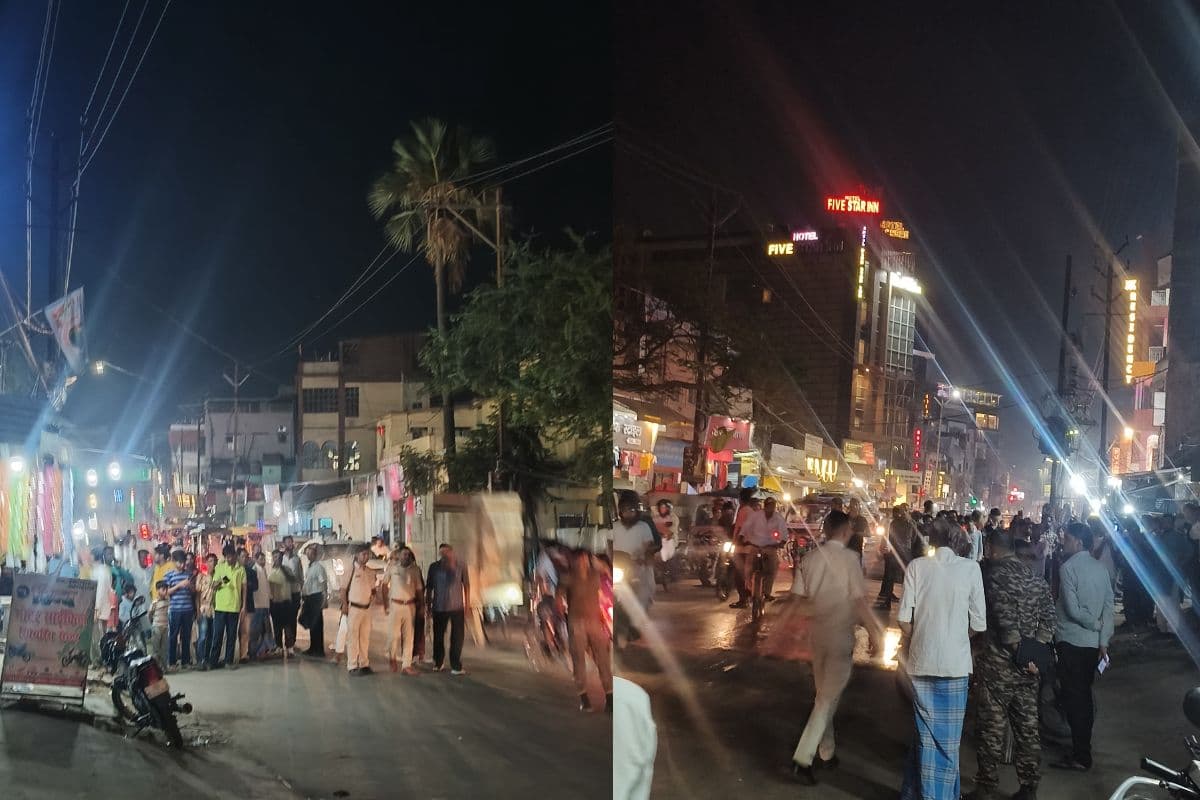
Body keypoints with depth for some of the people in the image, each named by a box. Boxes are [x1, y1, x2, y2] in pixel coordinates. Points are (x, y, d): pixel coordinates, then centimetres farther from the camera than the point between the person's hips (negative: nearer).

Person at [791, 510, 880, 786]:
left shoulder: (810, 558, 2)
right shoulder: (849, 557, -15)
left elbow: (800, 594, 6)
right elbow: (859, 598, -17)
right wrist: (873, 631, -9)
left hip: (818, 631, 6)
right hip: (841, 633, -6)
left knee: (823, 694, 19)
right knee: (829, 698, -1)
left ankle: (825, 752, 28)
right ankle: (803, 757, -8)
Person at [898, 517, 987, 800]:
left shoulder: (917, 566, -3)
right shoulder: (970, 568, -5)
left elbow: (904, 619, -4)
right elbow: (978, 624, -3)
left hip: (921, 660, 2)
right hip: (955, 662, -2)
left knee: (925, 732, 15)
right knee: (947, 738, 8)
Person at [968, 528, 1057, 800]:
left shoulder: (994, 574, -10)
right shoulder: (1036, 578, 9)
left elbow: (1005, 619, -19)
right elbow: (1048, 617, 4)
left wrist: (1020, 652, -12)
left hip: (997, 662, -6)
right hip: (1028, 667, 6)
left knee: (991, 726, 2)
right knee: (1027, 726, 11)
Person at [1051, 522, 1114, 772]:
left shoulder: (1068, 567, -13)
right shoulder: (1101, 568, 6)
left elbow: (1072, 609, -17)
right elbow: (1108, 606, 3)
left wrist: (1096, 625, -3)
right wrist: (1104, 640, 2)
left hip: (1071, 641, -7)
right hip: (1093, 642, 7)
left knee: (1073, 697, -1)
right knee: (1084, 695, 16)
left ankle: (1081, 756, 0)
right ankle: (1082, 749, 24)